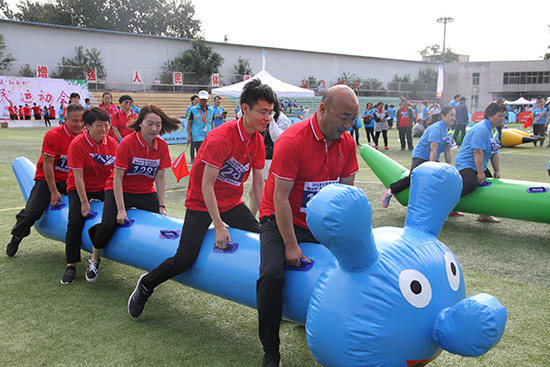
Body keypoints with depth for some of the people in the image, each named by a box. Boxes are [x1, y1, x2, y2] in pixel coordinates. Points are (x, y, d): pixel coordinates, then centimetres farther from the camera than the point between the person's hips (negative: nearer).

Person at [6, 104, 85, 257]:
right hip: (47, 179, -4)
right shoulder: (53, 135, -19)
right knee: (32, 212, -14)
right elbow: (47, 165, -16)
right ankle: (16, 238, 17)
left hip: (70, 181, 4)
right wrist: (54, 192, -17)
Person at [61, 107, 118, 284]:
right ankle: (71, 265, -10)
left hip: (103, 188, 4)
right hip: (79, 189, -4)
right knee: (76, 221, -20)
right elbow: (78, 176, -19)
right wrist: (84, 202, -20)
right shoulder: (77, 144, -18)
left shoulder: (112, 143, -6)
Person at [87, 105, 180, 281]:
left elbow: (160, 177, -2)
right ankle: (94, 260, 6)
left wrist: (161, 206, -7)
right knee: (109, 225, -24)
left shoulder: (162, 146, -7)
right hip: (120, 191, -4)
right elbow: (117, 178, -18)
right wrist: (121, 210, -22)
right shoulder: (127, 143, -20)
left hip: (146, 193, 4)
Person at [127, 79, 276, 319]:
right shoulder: (220, 138, -26)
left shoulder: (258, 141, -4)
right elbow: (206, 186, -24)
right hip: (202, 203, -6)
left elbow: (258, 184, 4)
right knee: (184, 260, -9)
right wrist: (219, 226, -23)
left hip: (232, 203, 6)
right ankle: (145, 286, 19)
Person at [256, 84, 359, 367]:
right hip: (281, 220, -5)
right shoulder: (292, 141, -21)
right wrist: (291, 246, -20)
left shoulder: (347, 142, -2)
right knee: (271, 275, -24)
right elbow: (280, 198, -20)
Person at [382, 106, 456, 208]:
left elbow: (447, 152, 14)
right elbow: (433, 150, -26)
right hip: (420, 156, -9)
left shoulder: (449, 130, 10)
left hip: (433, 159, 9)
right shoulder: (436, 128, -18)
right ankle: (390, 192, -8)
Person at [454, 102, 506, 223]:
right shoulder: (481, 129, -21)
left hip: (480, 166, 11)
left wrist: (497, 171, 14)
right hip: (466, 164, -11)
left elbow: (494, 153, 17)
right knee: (470, 184, -34)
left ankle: (484, 215, 29)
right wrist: (480, 173, -26)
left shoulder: (495, 131, 12)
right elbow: (478, 152, -26)